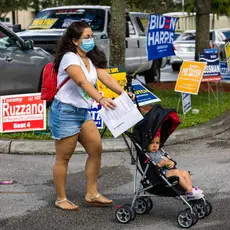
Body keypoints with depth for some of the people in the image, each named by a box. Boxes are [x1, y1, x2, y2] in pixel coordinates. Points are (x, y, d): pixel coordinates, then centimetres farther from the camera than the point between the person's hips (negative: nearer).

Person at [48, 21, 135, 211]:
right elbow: (83, 82, -33)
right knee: (63, 158, 0)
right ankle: (61, 199, 12)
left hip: (83, 112, 8)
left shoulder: (92, 59, 9)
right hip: (65, 112, -8)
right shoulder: (69, 58, -17)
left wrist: (123, 92, -24)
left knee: (96, 149, 5)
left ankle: (92, 194, 15)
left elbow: (106, 77, -6)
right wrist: (101, 99, -48)